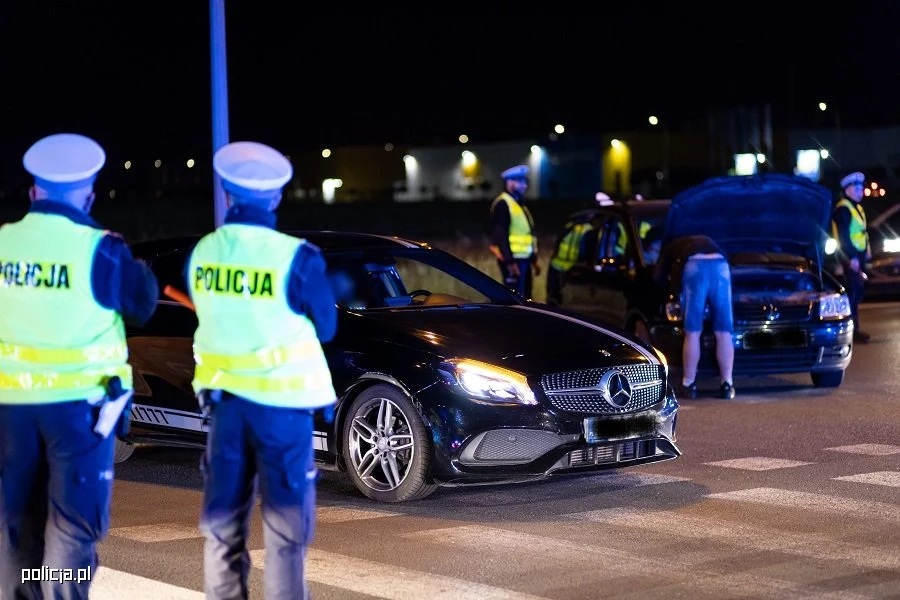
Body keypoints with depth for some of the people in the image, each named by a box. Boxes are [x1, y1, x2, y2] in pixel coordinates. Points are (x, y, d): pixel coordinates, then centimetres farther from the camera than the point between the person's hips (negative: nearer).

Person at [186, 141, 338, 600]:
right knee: (285, 519, 5)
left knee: (222, 517, 15)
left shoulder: (202, 252, -3)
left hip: (223, 396, 4)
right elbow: (325, 328, -3)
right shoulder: (296, 258, -16)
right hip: (280, 400, -4)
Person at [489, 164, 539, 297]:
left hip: (523, 259, 10)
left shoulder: (519, 204, 20)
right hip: (513, 260, -10)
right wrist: (510, 261, -24)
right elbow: (501, 235, -18)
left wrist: (534, 260, 23)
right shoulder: (502, 204, -11)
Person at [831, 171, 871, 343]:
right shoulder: (843, 209, -15)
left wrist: (867, 249, 13)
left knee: (858, 290, 13)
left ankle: (853, 327, 20)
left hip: (858, 255, 10)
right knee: (853, 291, -10)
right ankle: (853, 330, -8)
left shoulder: (856, 207, 16)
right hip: (850, 257, -10)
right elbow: (843, 236, -21)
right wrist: (851, 258, -23)